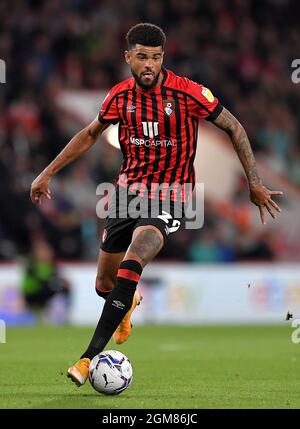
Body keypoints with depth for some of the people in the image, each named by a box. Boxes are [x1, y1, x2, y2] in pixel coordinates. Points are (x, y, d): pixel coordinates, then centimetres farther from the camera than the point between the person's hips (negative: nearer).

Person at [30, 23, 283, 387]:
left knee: (130, 267, -29)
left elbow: (234, 128, -3)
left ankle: (91, 356, -27)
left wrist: (254, 183, -6)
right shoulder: (120, 96, -1)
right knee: (104, 285, 12)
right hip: (128, 190, 5)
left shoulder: (189, 93, -14)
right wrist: (48, 173, 15)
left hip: (168, 197, -5)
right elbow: (90, 134, 16)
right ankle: (128, 303, 51)